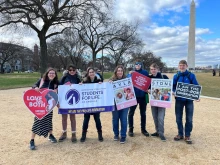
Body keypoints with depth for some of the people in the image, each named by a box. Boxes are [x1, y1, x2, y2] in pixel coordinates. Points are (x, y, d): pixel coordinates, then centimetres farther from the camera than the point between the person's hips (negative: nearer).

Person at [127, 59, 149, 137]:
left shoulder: (145, 72, 5)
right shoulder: (131, 72, 3)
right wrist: (130, 75, -23)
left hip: (142, 95, 1)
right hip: (133, 95, -1)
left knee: (143, 113, 12)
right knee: (131, 113, 5)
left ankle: (143, 129, 25)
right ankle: (130, 129, 18)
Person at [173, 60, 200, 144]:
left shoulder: (191, 75, -3)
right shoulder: (176, 76, 2)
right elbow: (173, 87, 5)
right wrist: (174, 92, -15)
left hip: (189, 100, -1)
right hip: (179, 100, 2)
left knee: (189, 119, 5)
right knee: (178, 118, 8)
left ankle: (187, 135, 20)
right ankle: (180, 134, 25)